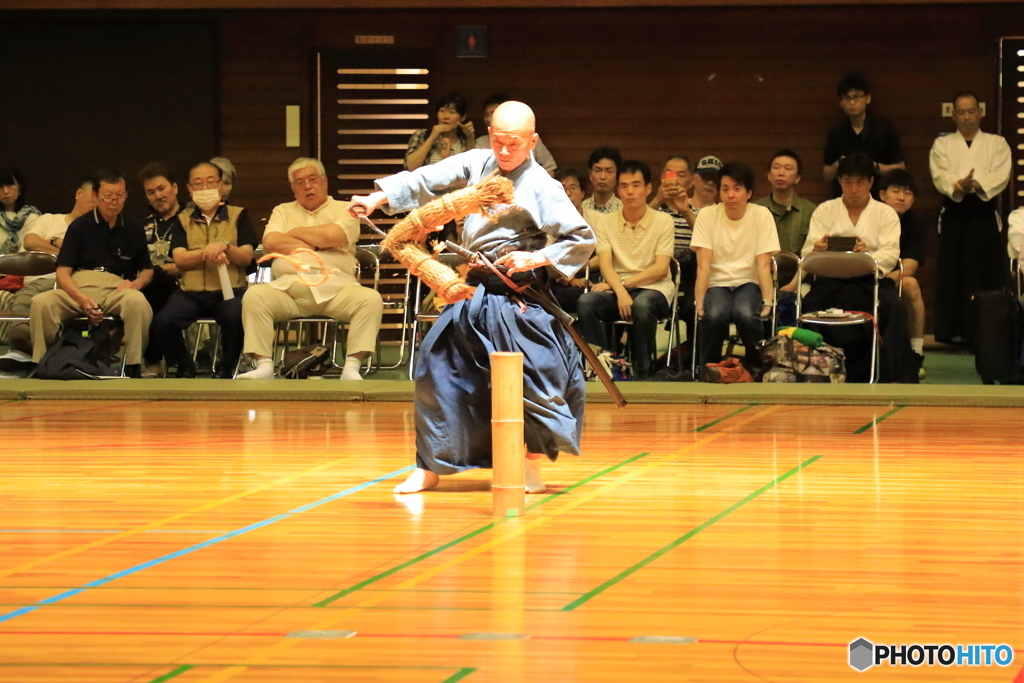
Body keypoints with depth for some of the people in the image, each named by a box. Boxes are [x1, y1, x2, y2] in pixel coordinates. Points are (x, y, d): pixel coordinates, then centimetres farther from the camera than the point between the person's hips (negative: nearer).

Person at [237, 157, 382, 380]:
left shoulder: (345, 210, 15)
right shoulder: (283, 211, 24)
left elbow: (332, 236, -6)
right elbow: (270, 242, 4)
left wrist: (295, 233, 8)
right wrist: (316, 246, 0)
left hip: (335, 288, -1)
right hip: (289, 286, 1)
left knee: (371, 299, -30)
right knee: (254, 296, -27)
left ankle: (352, 367, -32)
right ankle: (264, 365, -27)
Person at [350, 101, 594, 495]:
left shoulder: (541, 188, -10)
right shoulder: (478, 163, 5)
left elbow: (582, 240, -10)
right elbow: (428, 181, 0)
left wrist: (536, 258, -18)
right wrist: (379, 198, -13)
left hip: (515, 297, -6)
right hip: (473, 293, 6)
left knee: (534, 378, -8)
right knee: (438, 368, 5)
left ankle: (532, 468, 9)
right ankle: (429, 467, 15)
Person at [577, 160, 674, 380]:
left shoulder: (663, 221, 1)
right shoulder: (605, 223, 7)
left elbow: (661, 269, -6)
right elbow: (605, 265, -5)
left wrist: (625, 283, -15)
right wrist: (620, 292, -25)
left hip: (654, 288, -2)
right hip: (616, 288, 2)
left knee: (642, 304, -38)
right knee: (586, 301, -30)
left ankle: (642, 371, -24)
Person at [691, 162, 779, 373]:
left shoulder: (761, 215, -3)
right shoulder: (707, 215, -3)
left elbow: (764, 265, -8)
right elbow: (703, 265, -8)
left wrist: (767, 302, -21)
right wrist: (699, 303, -19)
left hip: (748, 283, 0)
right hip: (717, 283, 0)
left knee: (746, 314, -33)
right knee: (714, 315, -33)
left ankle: (757, 370, -10)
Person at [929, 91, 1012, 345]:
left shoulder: (997, 144, 10)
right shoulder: (942, 144, 11)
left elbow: (1000, 176, -6)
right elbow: (940, 176, -6)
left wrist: (977, 184, -26)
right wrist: (959, 185, -28)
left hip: (985, 217, 0)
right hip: (954, 216, 0)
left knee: (987, 274, -3)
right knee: (953, 273, -3)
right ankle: (953, 331, 0)